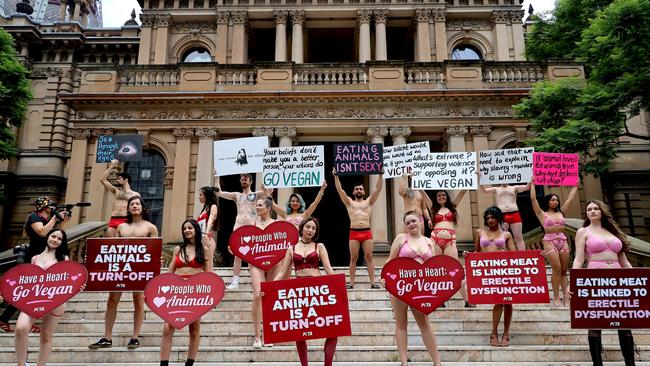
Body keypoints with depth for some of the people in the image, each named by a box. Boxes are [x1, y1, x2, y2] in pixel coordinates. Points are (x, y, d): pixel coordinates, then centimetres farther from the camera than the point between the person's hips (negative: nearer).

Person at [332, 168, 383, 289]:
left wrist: (381, 175, -3)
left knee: (369, 257, -1)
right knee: (353, 258, 1)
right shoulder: (349, 202, 13)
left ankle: (373, 282, 0)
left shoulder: (369, 202, 14)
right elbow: (339, 189, 4)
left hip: (367, 232, 0)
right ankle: (351, 282, 5)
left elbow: (378, 188, 5)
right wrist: (336, 176, -3)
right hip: (354, 233, 0)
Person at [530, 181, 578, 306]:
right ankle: (556, 297, -8)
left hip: (563, 241, 4)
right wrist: (533, 184, 2)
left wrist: (576, 186, 24)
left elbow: (570, 198, 20)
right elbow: (533, 199, -2)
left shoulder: (560, 212, 15)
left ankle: (566, 296, 3)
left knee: (564, 270, 2)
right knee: (556, 269, -12)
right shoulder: (542, 214, 5)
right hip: (549, 242, -4)